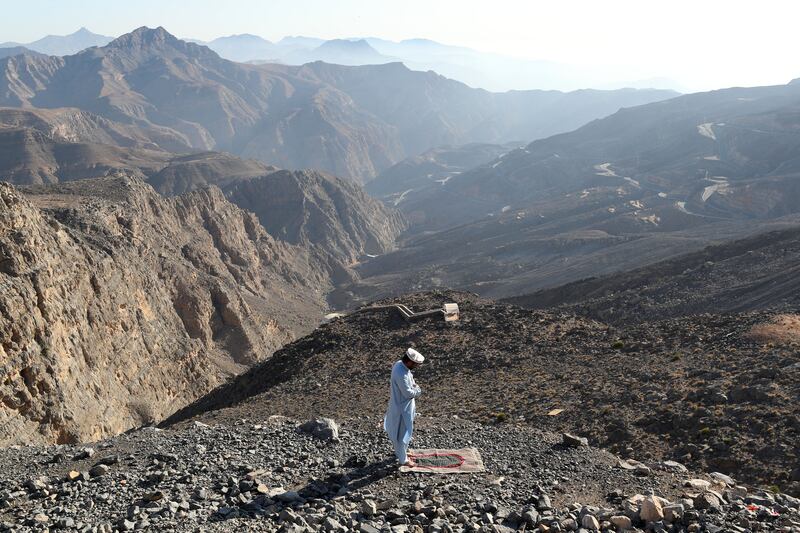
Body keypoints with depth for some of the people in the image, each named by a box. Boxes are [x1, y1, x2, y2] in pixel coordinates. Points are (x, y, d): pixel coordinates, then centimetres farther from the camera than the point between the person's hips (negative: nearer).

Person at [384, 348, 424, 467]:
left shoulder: (400, 364, -5)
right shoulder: (401, 374, -35)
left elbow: (409, 381, 12)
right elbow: (408, 393, -27)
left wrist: (413, 387, -5)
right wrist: (417, 390, -9)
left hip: (403, 405, 10)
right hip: (402, 408, -10)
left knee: (400, 432, 26)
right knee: (403, 433, 8)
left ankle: (400, 451, 45)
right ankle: (403, 459, 23)